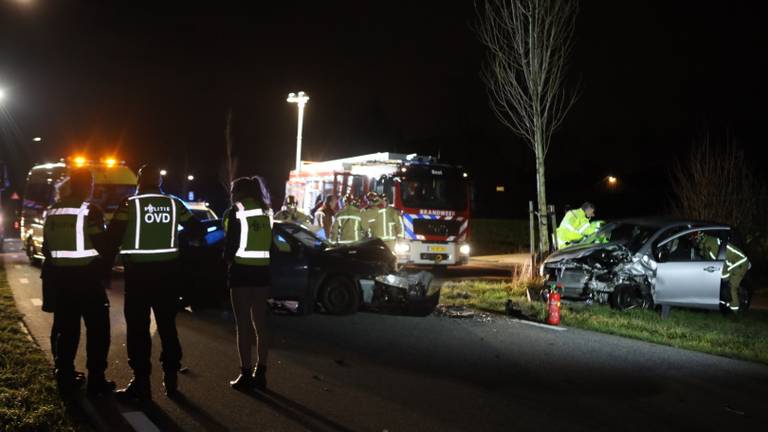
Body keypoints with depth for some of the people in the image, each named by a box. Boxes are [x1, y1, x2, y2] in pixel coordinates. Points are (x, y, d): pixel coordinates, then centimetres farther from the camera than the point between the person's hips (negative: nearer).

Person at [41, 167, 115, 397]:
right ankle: (96, 381, 4)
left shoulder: (52, 211, 9)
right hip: (86, 277, -6)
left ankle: (65, 379, 17)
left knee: (65, 330, 13)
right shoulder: (90, 210, -13)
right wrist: (107, 265, 3)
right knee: (98, 330, 4)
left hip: (59, 277, 7)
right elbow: (101, 245, -15)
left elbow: (47, 247, 15)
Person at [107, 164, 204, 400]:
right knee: (167, 325, 13)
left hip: (138, 271, -3)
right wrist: (185, 243, 27)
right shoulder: (174, 204, 3)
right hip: (167, 271, 3)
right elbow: (197, 230, 10)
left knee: (138, 328, 3)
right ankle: (171, 377, 16)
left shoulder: (129, 204, -5)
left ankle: (141, 382, 3)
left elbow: (113, 237, -11)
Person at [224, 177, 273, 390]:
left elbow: (232, 243, -8)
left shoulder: (236, 212, -7)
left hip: (242, 270, -5)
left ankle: (246, 375, 2)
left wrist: (227, 258, 10)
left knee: (243, 325, 1)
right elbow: (271, 243, 9)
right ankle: (260, 373, 17)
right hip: (262, 270, 6)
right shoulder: (266, 212, 10)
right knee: (260, 324, 12)